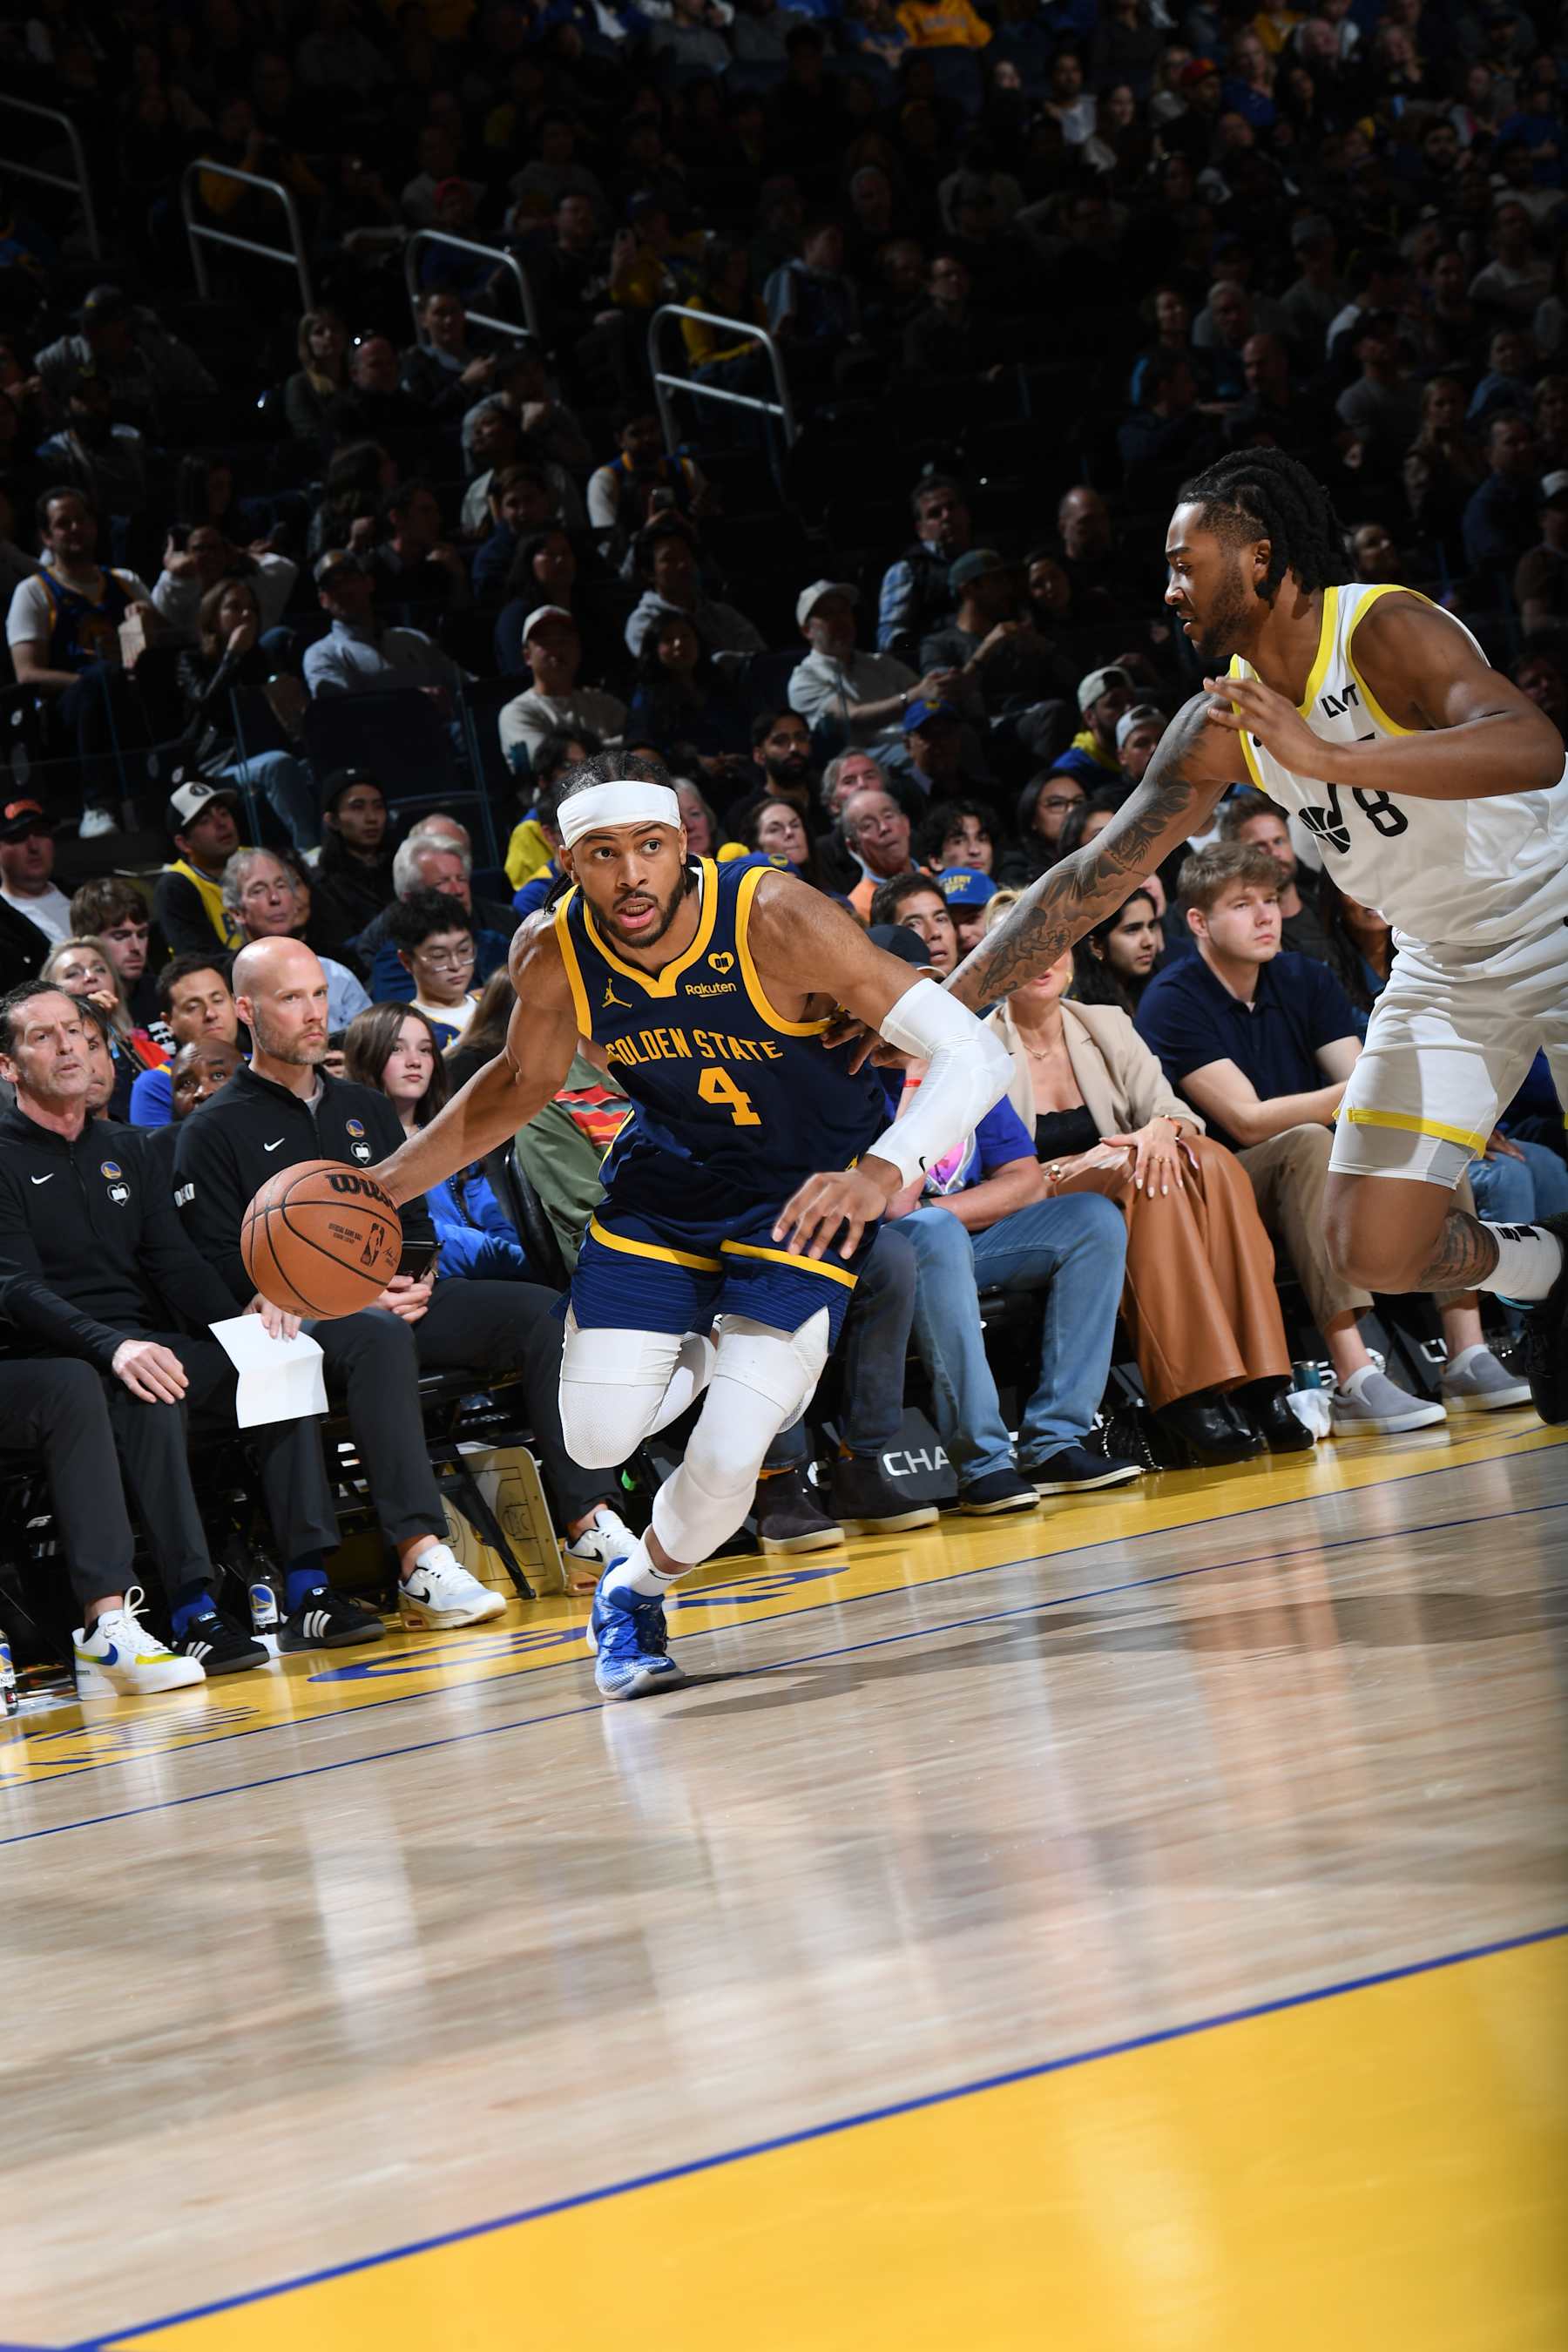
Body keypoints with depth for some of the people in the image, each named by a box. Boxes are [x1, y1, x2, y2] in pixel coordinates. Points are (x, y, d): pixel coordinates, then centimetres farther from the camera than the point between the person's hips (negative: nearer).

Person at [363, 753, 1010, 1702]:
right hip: (666, 1179, 4)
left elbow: (973, 1055, -34)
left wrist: (882, 1173, -52)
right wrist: (381, 1188, -3)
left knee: (728, 1459, -15)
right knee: (598, 1436, -9)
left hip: (806, 1189, -4)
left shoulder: (777, 921, -31)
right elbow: (523, 1082, 5)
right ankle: (709, 1360, 25)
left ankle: (638, 1591, 18)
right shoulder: (552, 956, -18)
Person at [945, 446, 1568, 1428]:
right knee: (1372, 1252, 0)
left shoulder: (1386, 630, -22)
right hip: (1444, 970, 7)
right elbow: (1093, 878, 3)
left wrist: (1323, 756, -48)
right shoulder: (1222, 721, -2)